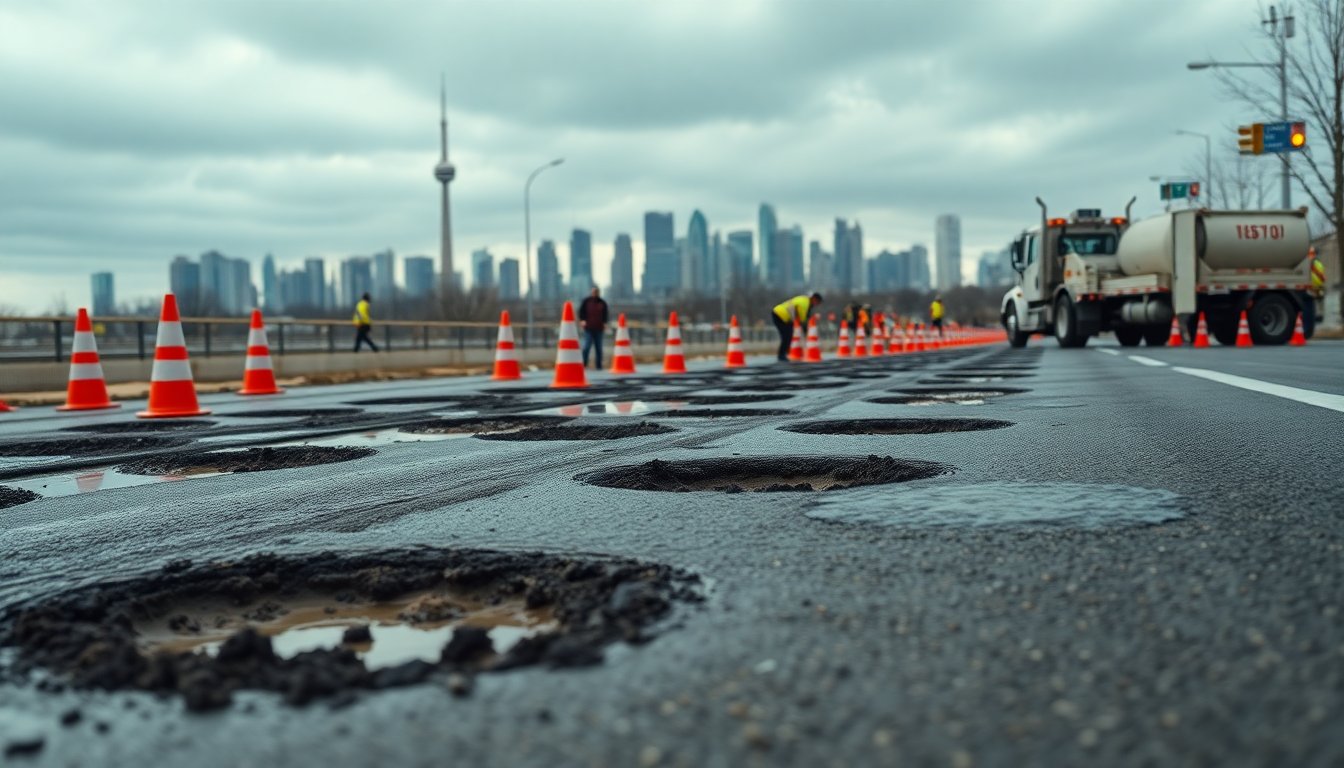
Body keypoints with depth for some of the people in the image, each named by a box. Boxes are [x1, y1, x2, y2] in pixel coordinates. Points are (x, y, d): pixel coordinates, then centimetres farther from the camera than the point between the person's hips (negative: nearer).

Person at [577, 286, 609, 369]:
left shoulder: (602, 302, 10)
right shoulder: (586, 301, 3)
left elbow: (605, 314, 17)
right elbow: (581, 311, 5)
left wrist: (604, 323, 4)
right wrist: (582, 320, -9)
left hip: (598, 329, 3)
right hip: (588, 328, -3)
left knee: (599, 348, 5)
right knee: (586, 346, -11)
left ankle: (599, 366, 10)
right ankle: (583, 365, -6)